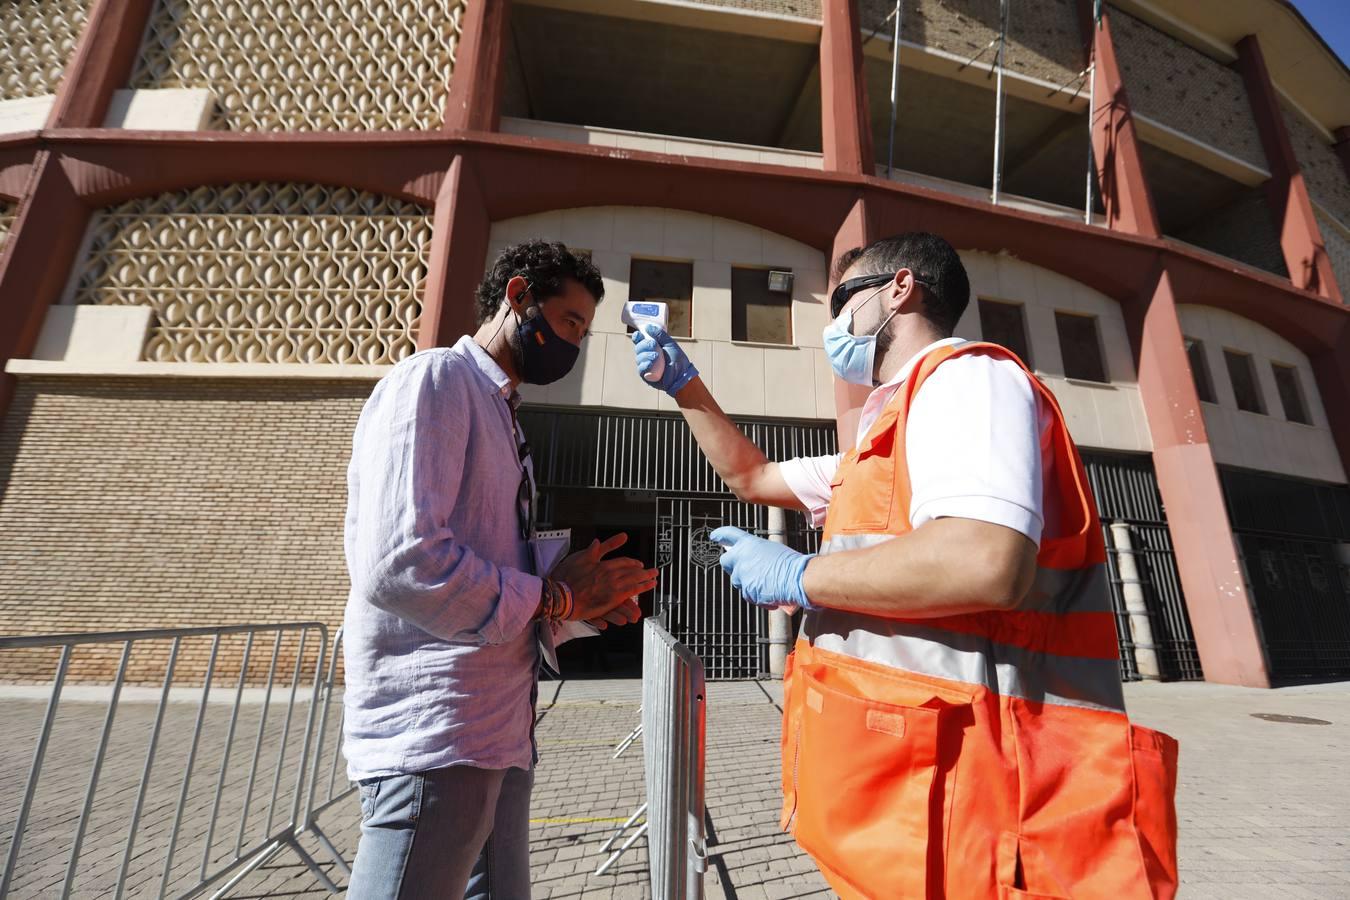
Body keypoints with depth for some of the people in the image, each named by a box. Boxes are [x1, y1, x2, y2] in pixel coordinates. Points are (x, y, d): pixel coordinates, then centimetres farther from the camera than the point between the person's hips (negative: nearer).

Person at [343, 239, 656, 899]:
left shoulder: (500, 414, 17)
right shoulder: (435, 380, -11)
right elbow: (397, 564, -25)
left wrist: (580, 598, 1)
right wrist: (556, 597, -14)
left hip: (499, 729, 9)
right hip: (434, 733, -9)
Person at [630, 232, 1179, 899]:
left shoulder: (964, 377, -11)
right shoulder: (885, 440, 19)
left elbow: (987, 563, -29)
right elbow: (751, 477, 27)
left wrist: (797, 576, -17)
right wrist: (684, 386, 24)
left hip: (957, 783, -9)